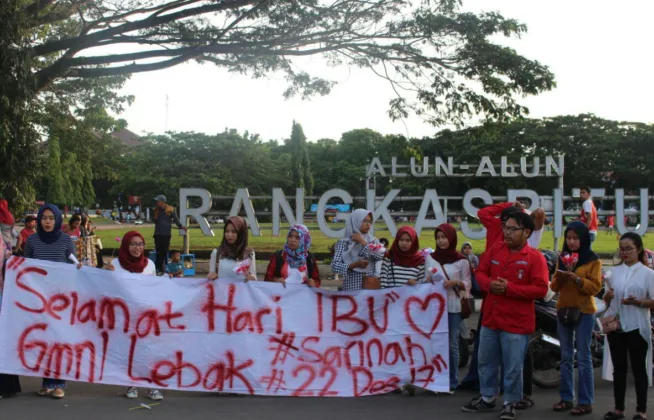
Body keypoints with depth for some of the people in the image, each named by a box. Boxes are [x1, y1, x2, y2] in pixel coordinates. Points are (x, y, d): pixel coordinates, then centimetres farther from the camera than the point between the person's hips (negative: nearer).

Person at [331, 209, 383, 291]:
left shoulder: (373, 240, 9)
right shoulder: (344, 242, 0)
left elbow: (380, 256, -9)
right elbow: (335, 265, -7)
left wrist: (363, 242, -6)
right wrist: (355, 264, -19)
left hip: (371, 285, 2)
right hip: (352, 286, -2)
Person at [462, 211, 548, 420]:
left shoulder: (535, 257, -11)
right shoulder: (495, 250, 5)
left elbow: (540, 289, -16)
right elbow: (480, 272, 11)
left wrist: (510, 288, -22)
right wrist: (489, 284, -12)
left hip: (517, 322, -5)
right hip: (490, 317, 6)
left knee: (513, 367, 3)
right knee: (486, 361, 17)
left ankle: (510, 403, 20)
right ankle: (487, 398, 32)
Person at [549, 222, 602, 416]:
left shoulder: (593, 261, -4)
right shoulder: (563, 258, 10)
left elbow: (595, 287, -11)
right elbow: (554, 287, 8)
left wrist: (576, 278, -22)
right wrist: (560, 276, -12)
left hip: (584, 312, -5)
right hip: (563, 310, 5)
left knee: (583, 358, -5)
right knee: (566, 357, 8)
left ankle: (586, 402, -1)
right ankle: (566, 398, 14)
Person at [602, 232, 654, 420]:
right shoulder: (615, 271, 11)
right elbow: (607, 300, 18)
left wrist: (637, 302, -22)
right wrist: (607, 296, -5)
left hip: (637, 327, -4)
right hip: (615, 326, 4)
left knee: (639, 368, 2)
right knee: (618, 368, 9)